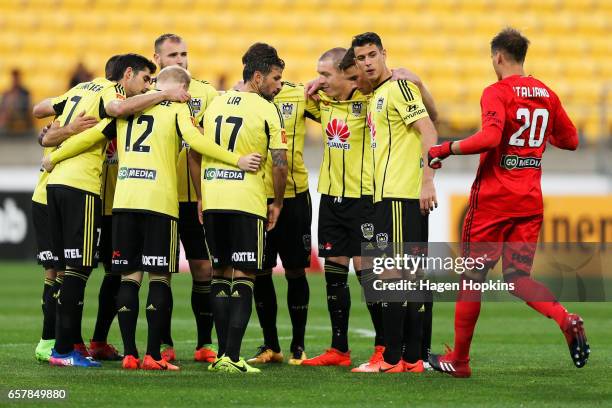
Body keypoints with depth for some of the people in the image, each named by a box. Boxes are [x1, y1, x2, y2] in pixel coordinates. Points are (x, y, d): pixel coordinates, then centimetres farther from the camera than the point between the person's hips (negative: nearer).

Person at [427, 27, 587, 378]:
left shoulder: (497, 92, -10)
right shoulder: (546, 94, 10)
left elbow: (490, 138, -26)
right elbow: (570, 140, 18)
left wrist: (444, 149, -17)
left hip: (493, 197, -6)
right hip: (531, 200, 6)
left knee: (472, 276, 6)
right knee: (518, 278, 10)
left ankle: (459, 359, 12)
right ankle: (566, 319, -18)